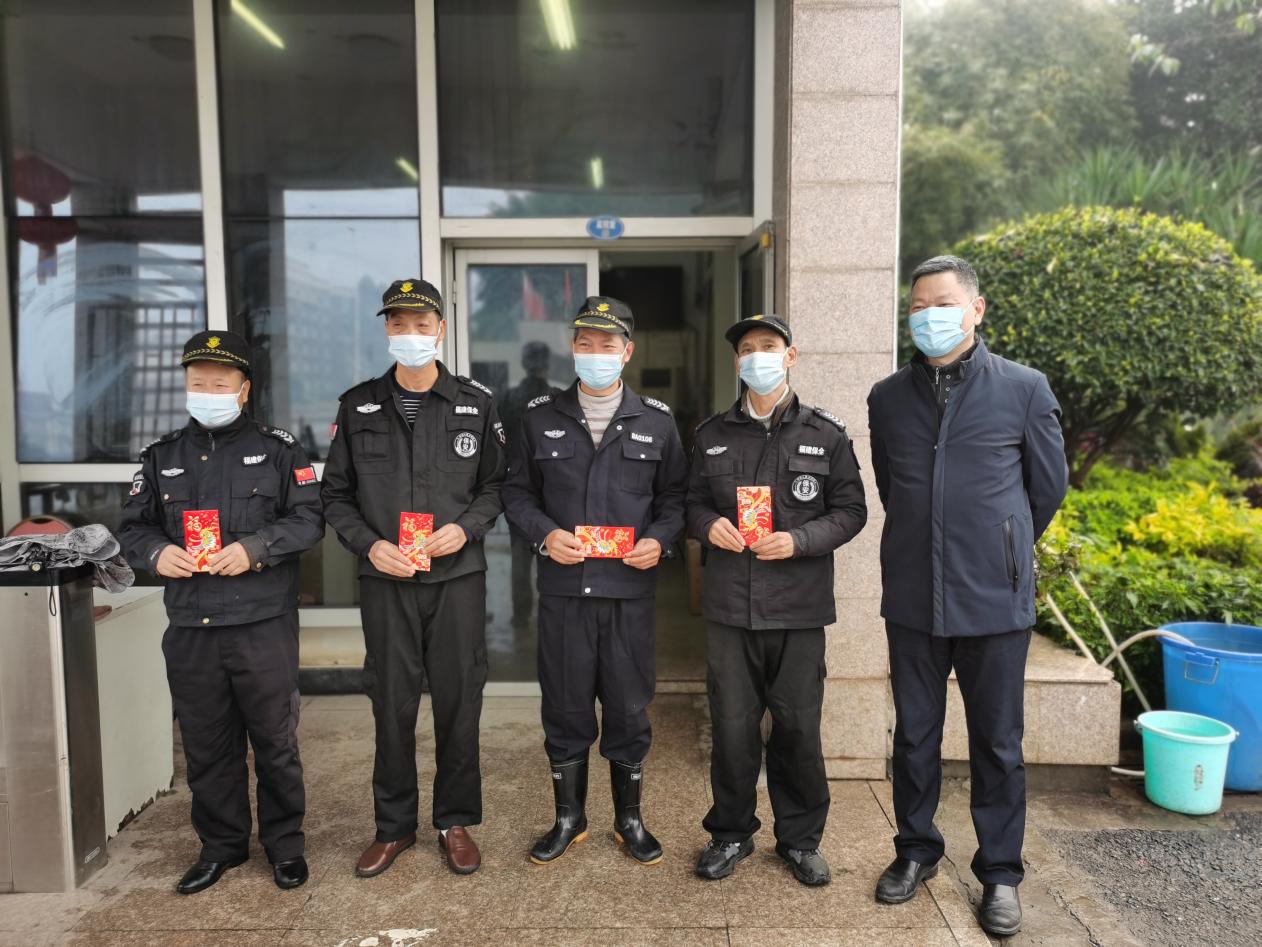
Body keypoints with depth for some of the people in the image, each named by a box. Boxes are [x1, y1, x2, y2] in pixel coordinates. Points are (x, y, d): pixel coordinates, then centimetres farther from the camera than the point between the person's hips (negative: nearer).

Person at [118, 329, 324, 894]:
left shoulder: (277, 449, 2)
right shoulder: (160, 457, 13)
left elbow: (309, 519, -3)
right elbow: (132, 527, 14)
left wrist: (254, 548, -17)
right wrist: (155, 552, -8)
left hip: (264, 624, -3)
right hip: (189, 629, 4)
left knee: (275, 741, 7)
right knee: (206, 745, 13)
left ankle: (285, 842, 25)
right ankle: (221, 844, 31)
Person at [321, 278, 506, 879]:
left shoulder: (476, 403, 3)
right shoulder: (358, 407, 5)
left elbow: (496, 485, 7)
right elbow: (335, 494, 8)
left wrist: (466, 528, -10)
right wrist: (369, 544, -8)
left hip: (458, 577, 0)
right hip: (386, 580, 1)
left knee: (459, 702, 7)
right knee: (392, 704, 8)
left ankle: (456, 821, 25)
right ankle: (394, 825, 26)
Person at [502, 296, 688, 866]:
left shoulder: (656, 422, 5)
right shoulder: (541, 417, 5)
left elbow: (675, 496, 9)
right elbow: (517, 493, 9)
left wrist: (659, 539, -9)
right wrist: (544, 535, -8)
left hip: (630, 589, 0)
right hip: (562, 588, 1)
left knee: (630, 707, 9)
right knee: (565, 707, 10)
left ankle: (629, 818, 29)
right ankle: (569, 818, 30)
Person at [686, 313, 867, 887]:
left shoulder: (826, 434, 3)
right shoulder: (711, 434, 9)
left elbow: (850, 511, 3)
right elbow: (692, 502, 15)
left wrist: (799, 540, -13)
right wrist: (708, 525, -8)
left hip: (799, 607, -1)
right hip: (730, 607, 2)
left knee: (798, 728, 8)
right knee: (732, 726, 8)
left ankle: (800, 838, 29)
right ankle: (731, 833, 28)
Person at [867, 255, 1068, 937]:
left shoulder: (1024, 389, -2)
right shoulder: (888, 397, 6)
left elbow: (1049, 485, 7)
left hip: (995, 598, -2)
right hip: (912, 597, 3)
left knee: (997, 743, 9)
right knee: (914, 736, 13)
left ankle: (999, 872, 27)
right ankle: (916, 850, 32)